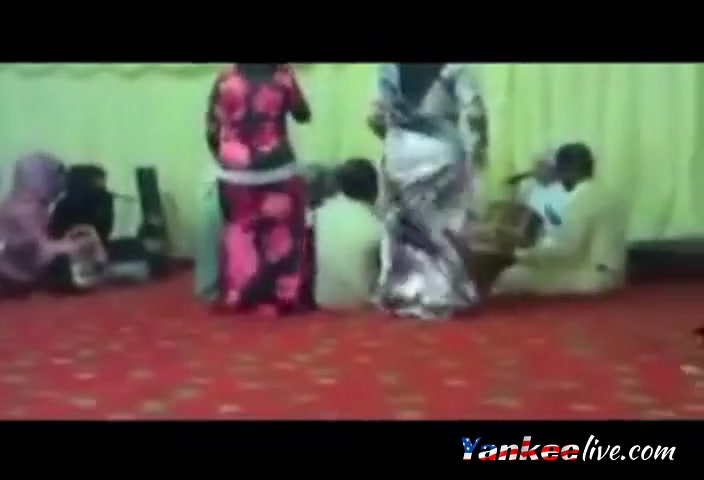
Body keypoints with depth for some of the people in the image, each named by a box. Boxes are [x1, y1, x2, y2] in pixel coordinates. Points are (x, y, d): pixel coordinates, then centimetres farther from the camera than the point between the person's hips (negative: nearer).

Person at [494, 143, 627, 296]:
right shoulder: (599, 193, 14)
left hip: (589, 275, -11)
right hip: (600, 271, 11)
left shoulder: (581, 196, -17)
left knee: (510, 277, -11)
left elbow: (565, 246, -23)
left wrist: (526, 255, -11)